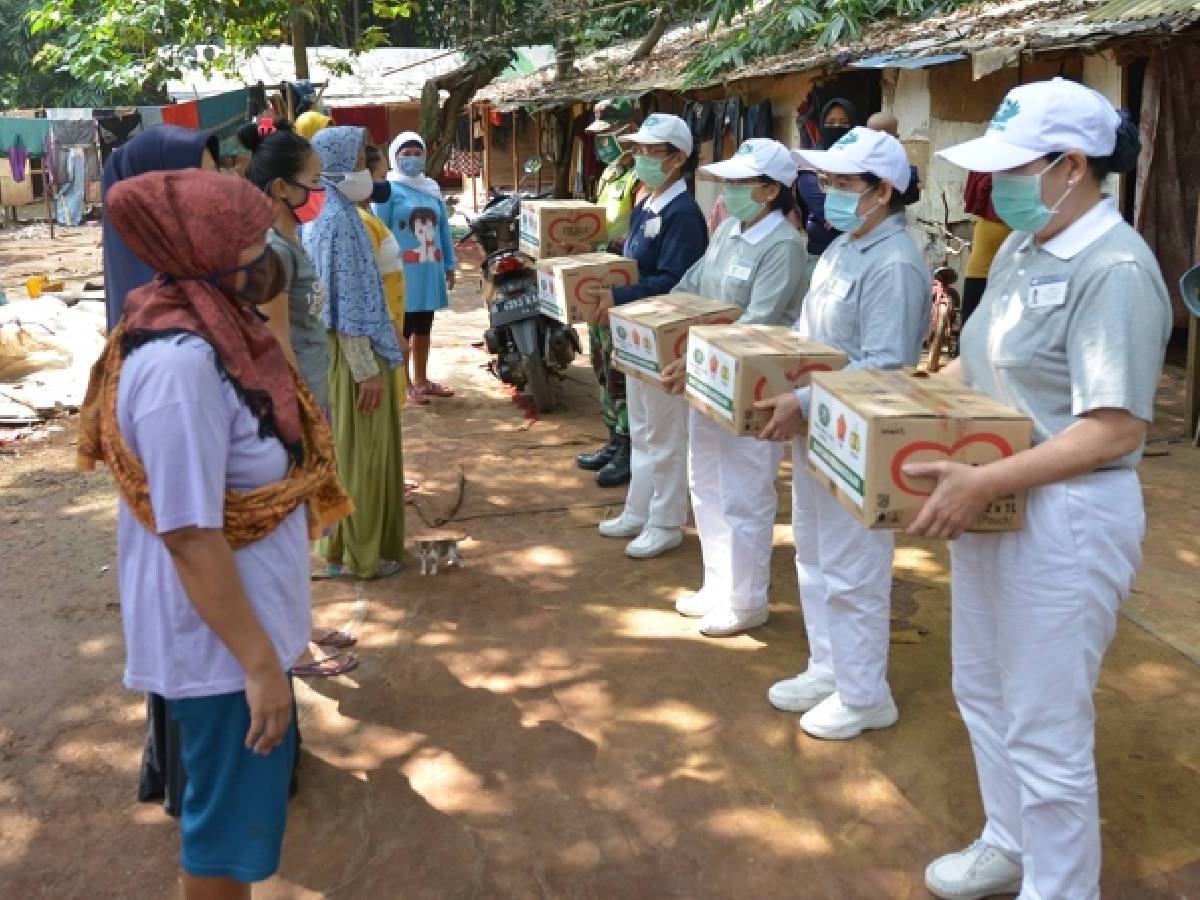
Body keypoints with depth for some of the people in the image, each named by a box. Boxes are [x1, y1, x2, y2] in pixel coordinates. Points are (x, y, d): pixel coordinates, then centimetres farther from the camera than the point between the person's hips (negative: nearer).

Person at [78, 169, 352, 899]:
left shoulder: (209, 330, 2)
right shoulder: (180, 362, -28)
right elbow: (189, 535, -28)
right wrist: (258, 662, -23)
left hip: (247, 616, 9)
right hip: (219, 636, -9)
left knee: (253, 794, 26)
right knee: (231, 819, 10)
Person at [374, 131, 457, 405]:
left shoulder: (432, 189, 15)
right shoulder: (389, 190, -6)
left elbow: (444, 228, 17)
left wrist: (449, 265, 14)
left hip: (430, 270, 7)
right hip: (403, 271, -6)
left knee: (423, 328, 15)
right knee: (403, 329, 0)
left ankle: (421, 380, 25)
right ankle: (405, 384, 7)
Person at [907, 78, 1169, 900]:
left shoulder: (1115, 269, -20)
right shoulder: (1022, 249, 7)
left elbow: (1115, 430, -25)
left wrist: (983, 482, -31)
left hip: (1065, 520, -9)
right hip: (993, 504, 10)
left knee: (1045, 729, 4)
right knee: (983, 694, 23)